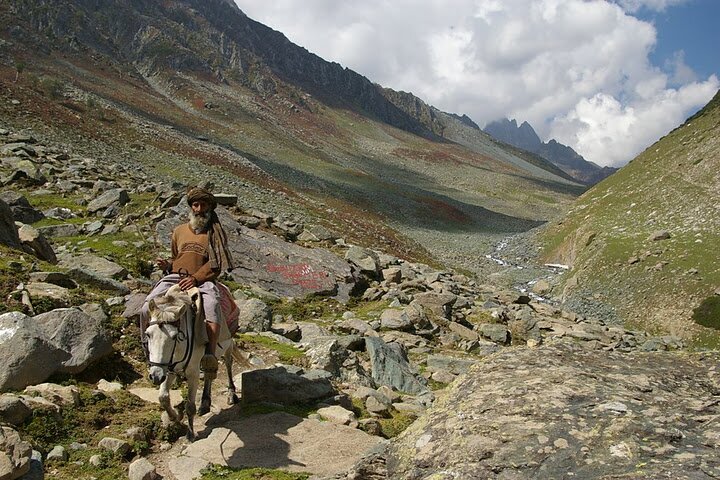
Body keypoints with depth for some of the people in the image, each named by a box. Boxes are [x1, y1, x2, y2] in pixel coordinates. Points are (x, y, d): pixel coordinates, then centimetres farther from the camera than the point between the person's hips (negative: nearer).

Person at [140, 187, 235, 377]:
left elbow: (215, 264, 0)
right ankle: (149, 350, 1)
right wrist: (166, 265, 8)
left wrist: (195, 278, -15)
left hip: (202, 281, -4)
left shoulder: (216, 232, 10)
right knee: (147, 308, -20)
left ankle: (210, 358, -38)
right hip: (174, 277, 4)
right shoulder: (179, 231, 24)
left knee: (212, 306, -36)